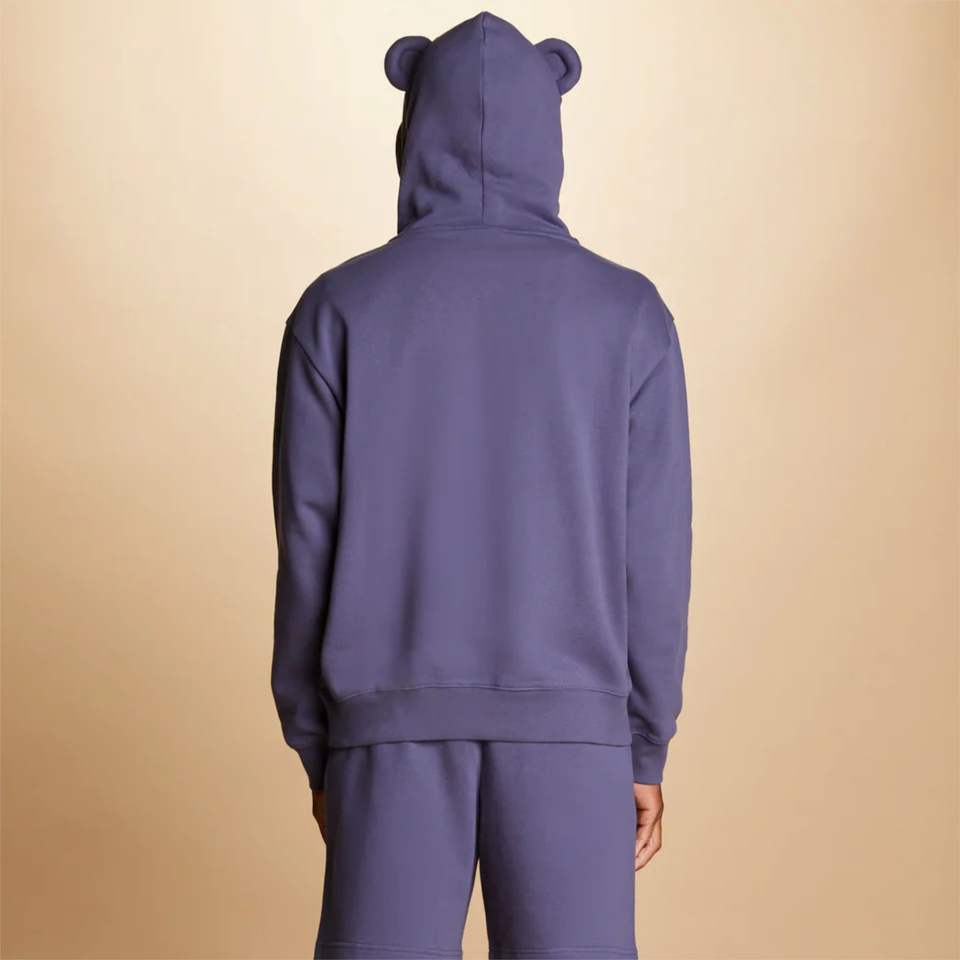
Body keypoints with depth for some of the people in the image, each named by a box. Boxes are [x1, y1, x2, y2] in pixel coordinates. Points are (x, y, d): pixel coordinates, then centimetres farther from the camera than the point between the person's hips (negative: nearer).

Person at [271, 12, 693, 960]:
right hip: (564, 724, 0)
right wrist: (645, 750, 7)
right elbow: (650, 556, -2)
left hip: (401, 722, 0)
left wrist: (319, 753, 8)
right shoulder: (627, 312, -2)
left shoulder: (338, 309, -3)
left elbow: (312, 550, -3)